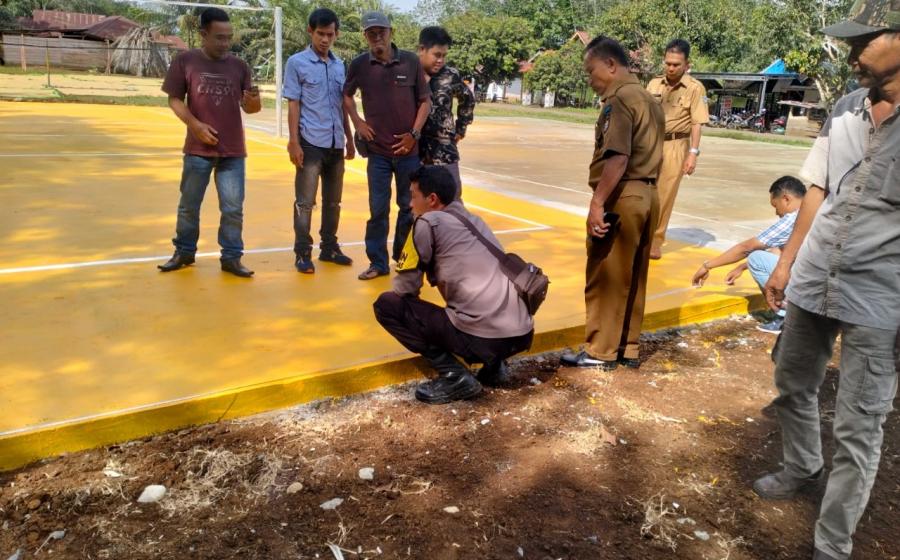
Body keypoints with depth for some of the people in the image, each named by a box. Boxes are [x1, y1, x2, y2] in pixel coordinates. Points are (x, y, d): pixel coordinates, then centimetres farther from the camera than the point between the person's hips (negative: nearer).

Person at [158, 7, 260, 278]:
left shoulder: (239, 66, 2)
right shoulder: (185, 61, -3)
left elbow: (248, 107, 3)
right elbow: (174, 99, 0)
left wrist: (253, 102, -20)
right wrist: (195, 124, -14)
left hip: (233, 151, 1)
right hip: (198, 149, -1)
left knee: (233, 208, 4)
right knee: (188, 205, 11)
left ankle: (231, 257, 16)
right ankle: (184, 252, 28)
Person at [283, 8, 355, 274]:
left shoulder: (340, 65, 11)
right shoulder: (297, 63, -2)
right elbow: (293, 105, -5)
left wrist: (349, 139, 14)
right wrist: (294, 142, -11)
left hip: (336, 144, 5)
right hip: (311, 143, -5)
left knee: (333, 201, 12)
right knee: (305, 202, 0)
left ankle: (329, 247, 24)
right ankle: (303, 253, 8)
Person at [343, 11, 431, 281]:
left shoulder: (411, 61, -4)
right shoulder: (359, 65, -1)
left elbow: (425, 100, 2)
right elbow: (346, 94, 16)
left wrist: (414, 134, -6)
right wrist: (358, 122, 4)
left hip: (408, 149, 0)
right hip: (378, 150, 0)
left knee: (410, 206, 9)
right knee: (378, 208, 4)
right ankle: (377, 262, 15)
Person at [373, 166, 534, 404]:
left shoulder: (428, 222, 0)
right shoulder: (474, 220, 21)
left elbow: (404, 288, 3)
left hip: (482, 337, -8)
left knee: (386, 305, 4)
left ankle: (455, 376, -2)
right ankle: (494, 364, 16)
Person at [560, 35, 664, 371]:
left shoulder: (618, 99, -12)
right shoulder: (648, 99, 17)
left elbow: (617, 158, -23)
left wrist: (597, 202, -25)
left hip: (622, 196, -9)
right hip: (647, 194, 10)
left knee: (605, 278, 0)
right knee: (632, 277, 14)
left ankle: (601, 351, 9)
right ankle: (627, 348, 22)